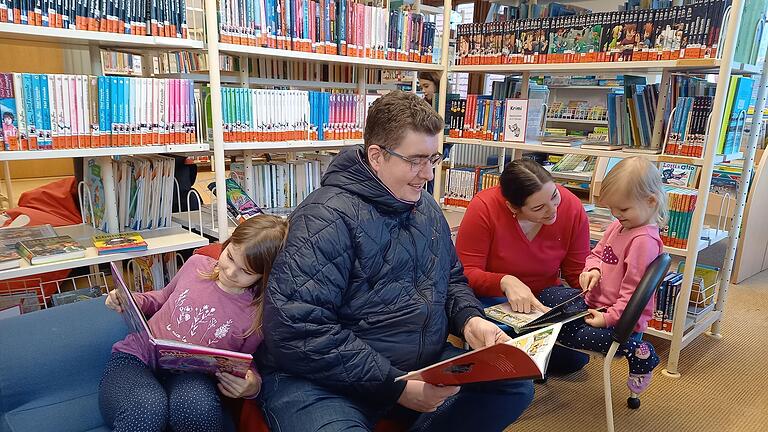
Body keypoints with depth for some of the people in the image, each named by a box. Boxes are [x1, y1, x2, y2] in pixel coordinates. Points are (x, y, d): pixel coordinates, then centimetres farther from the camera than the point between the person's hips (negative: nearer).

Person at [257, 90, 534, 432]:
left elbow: (451, 279, 20)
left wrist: (470, 320, -3)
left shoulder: (427, 209, 8)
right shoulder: (327, 218, -19)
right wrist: (395, 387, -24)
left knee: (515, 387, 3)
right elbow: (296, 332, -26)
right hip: (327, 381, -7)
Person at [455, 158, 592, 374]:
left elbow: (577, 272, -3)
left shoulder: (571, 207, -14)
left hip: (545, 298, 3)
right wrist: (506, 282, -40)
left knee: (576, 357, -15)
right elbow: (466, 273, -23)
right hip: (491, 299, -3)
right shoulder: (484, 207, -24)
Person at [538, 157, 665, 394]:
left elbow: (633, 290, -25)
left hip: (621, 320, -10)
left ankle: (637, 350, -3)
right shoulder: (618, 226, 3)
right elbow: (596, 253, 15)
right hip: (594, 301, 10)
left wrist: (609, 318, -24)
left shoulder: (644, 240, -25)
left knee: (564, 332, -20)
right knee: (546, 295, 14)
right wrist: (593, 270, -7)